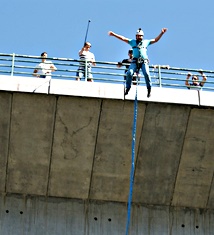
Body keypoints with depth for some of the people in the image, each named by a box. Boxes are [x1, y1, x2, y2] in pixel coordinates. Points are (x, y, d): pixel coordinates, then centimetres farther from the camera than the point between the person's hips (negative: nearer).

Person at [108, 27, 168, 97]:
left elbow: (156, 40, 20)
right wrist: (113, 34, 10)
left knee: (146, 74, -21)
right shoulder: (132, 42, 19)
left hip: (144, 61, -1)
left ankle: (149, 89, -7)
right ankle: (127, 88, -5)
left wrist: (161, 33, 11)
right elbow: (122, 38, 15)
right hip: (135, 61, 1)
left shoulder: (146, 42, 19)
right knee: (129, 73, -19)